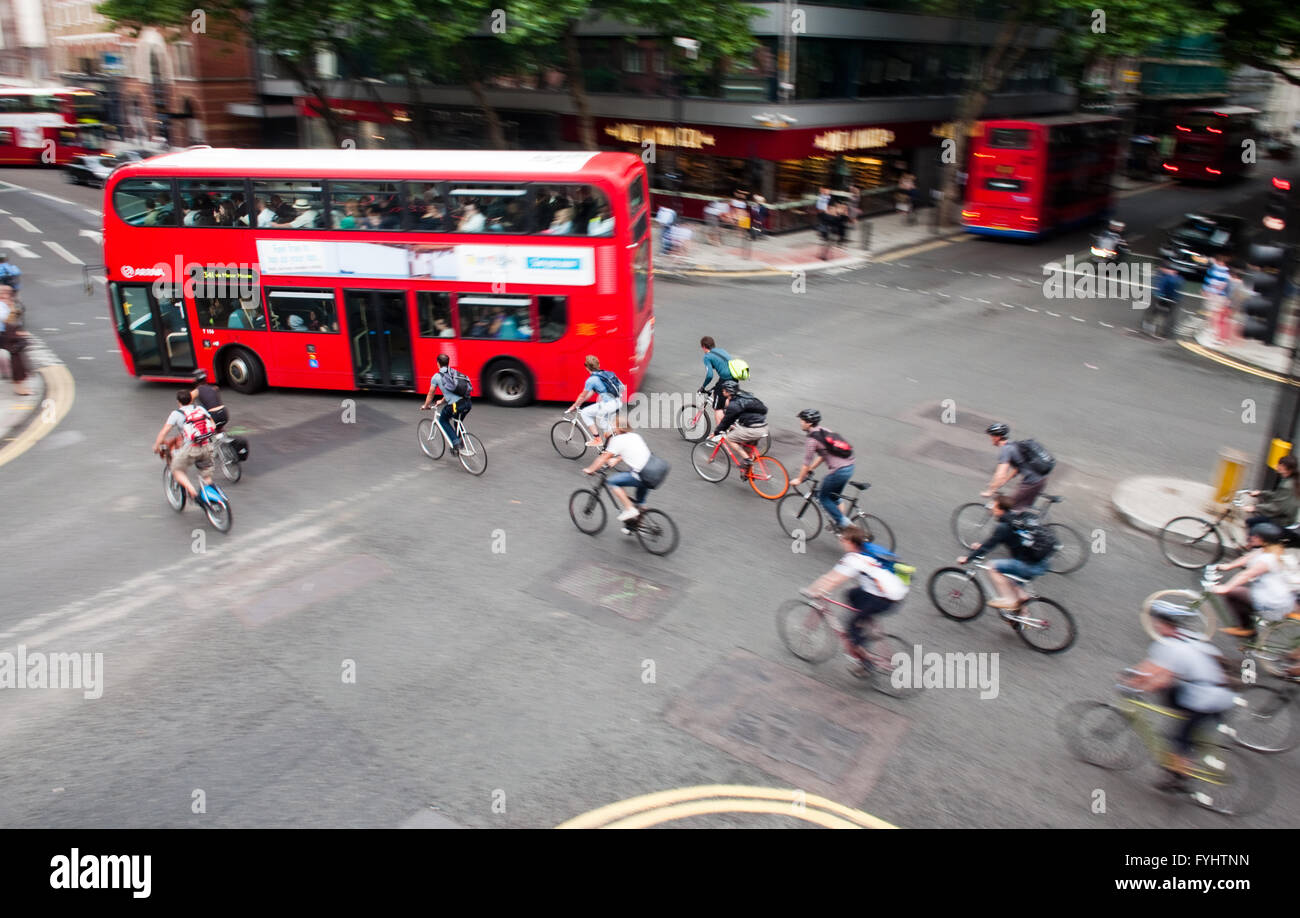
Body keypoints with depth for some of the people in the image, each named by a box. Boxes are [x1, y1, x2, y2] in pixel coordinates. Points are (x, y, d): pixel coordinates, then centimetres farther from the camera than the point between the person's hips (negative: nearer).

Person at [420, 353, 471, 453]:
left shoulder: (436, 377, 8)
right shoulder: (455, 372, 23)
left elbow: (431, 394, 20)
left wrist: (425, 406, 38)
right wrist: (442, 401, 51)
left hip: (455, 405, -5)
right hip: (468, 403, 5)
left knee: (443, 420, 21)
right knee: (458, 421, 35)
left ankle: (456, 443, 6)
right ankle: (460, 440, 26)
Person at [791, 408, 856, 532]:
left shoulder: (811, 439, -12)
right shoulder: (824, 431, 14)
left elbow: (806, 463, -8)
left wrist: (799, 479, 5)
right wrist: (810, 469, 28)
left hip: (838, 471, -9)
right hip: (849, 467, 9)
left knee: (823, 497, 11)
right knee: (834, 497, 24)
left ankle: (843, 523, 9)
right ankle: (843, 523, 29)